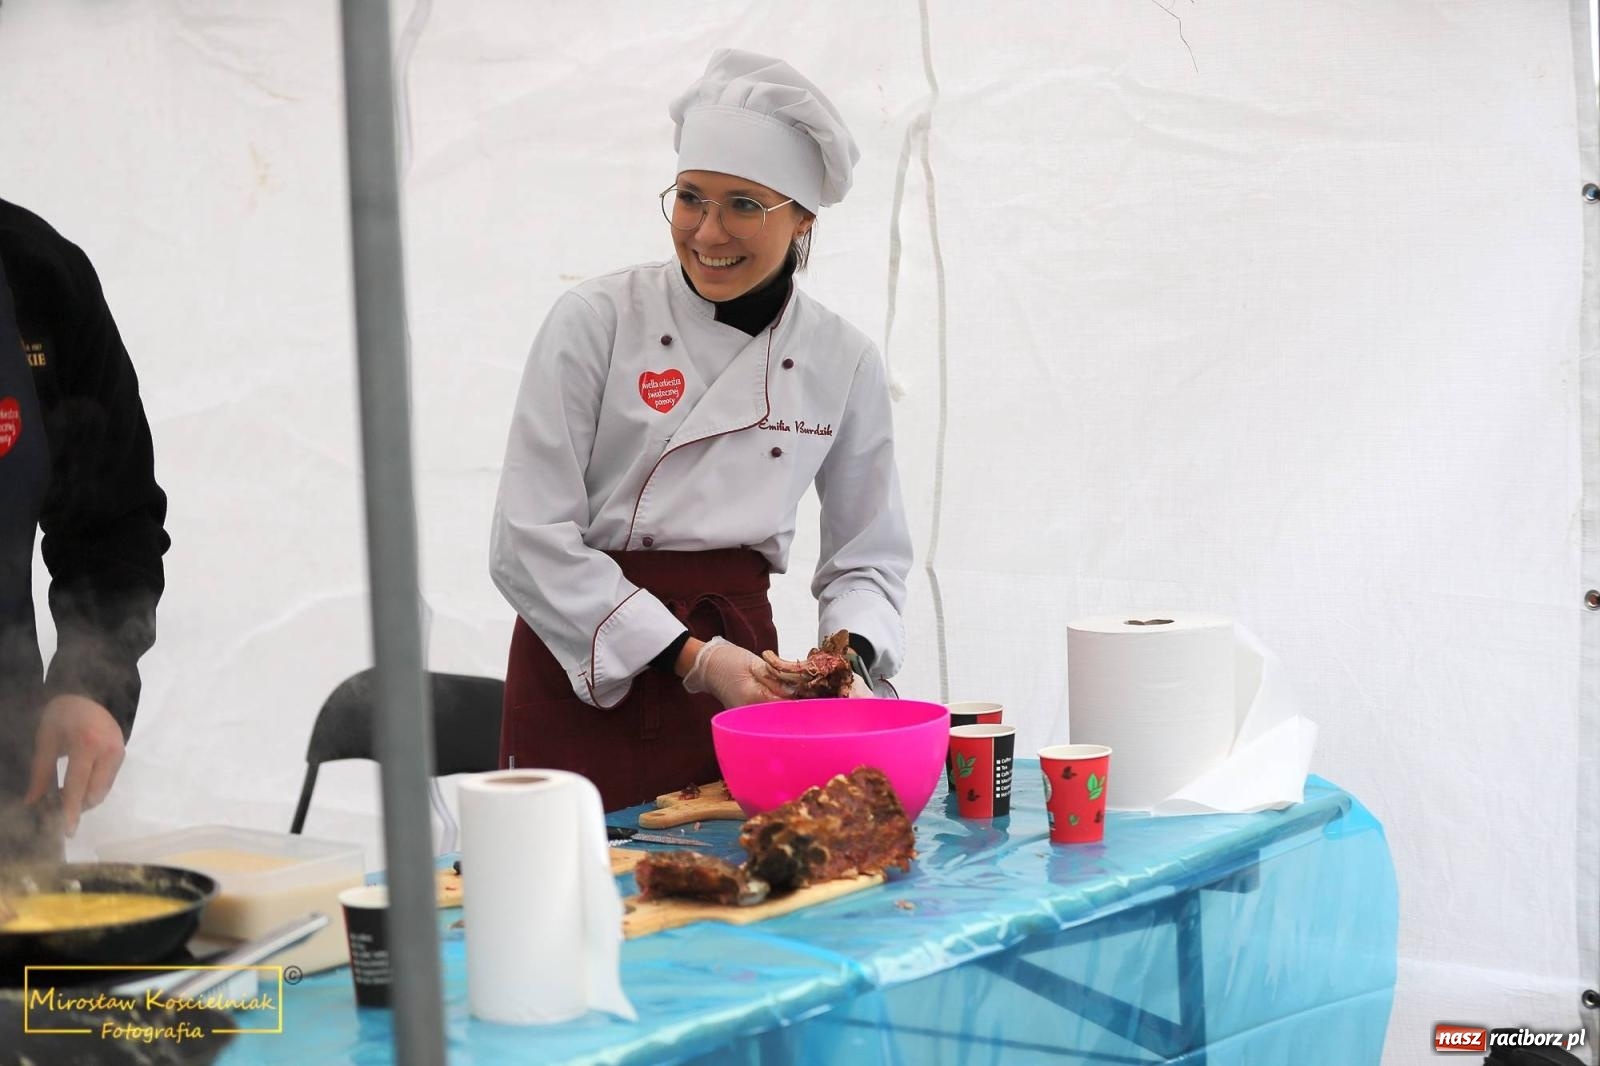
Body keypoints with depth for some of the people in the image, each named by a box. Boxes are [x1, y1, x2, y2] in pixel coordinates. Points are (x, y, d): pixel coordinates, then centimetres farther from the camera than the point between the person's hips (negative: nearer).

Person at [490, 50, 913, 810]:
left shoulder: (842, 361, 2)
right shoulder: (597, 322, -8)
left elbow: (869, 555, 10)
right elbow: (530, 544, -11)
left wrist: (849, 659, -10)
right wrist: (687, 657, -15)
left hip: (734, 677, 3)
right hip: (587, 677, -3)